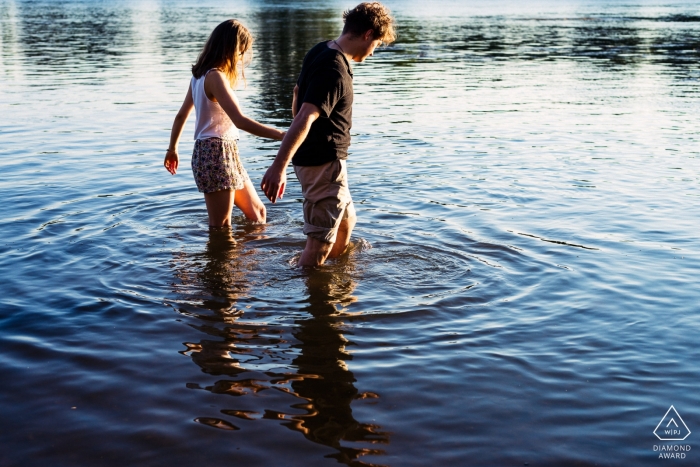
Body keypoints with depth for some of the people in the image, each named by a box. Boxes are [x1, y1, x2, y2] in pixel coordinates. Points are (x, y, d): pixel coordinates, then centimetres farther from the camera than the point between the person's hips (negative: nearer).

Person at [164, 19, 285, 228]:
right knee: (220, 227, -4)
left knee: (257, 211, 17)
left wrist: (172, 149, 33)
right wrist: (281, 135, -34)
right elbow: (240, 121, -29)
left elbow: (181, 115, 21)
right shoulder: (215, 77, -18)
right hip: (215, 155, -10)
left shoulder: (200, 75, 11)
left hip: (226, 153, 10)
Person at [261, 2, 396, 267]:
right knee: (320, 243, -4)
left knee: (346, 220, 28)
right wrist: (279, 166, -41)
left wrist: (299, 151, 26)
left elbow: (298, 94, 18)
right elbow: (304, 119, -34)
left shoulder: (321, 52, 5)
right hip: (324, 163, -11)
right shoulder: (335, 72, -24)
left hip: (312, 156, 11)